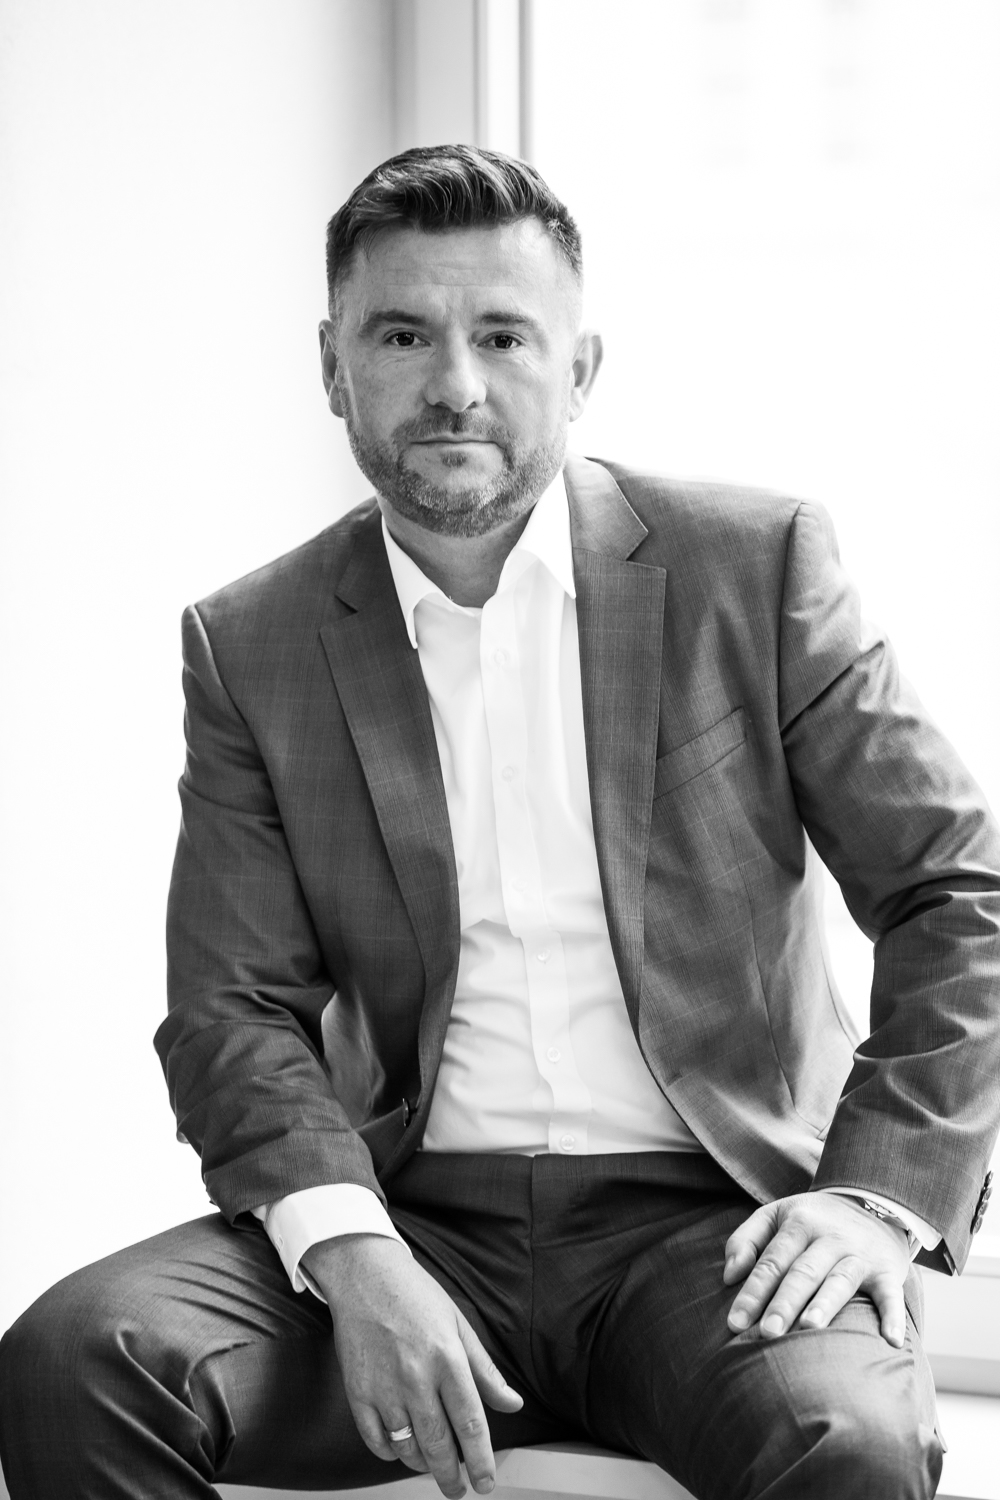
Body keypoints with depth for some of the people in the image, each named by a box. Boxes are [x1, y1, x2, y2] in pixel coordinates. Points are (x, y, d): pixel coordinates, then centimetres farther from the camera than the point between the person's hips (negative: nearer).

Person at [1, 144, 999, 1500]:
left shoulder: (754, 565, 2)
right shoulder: (252, 648, 6)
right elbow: (235, 1008, 2)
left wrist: (884, 1193, -12)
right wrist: (352, 1257, -17)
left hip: (706, 1220, -2)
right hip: (416, 1222, 2)